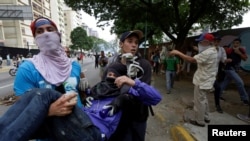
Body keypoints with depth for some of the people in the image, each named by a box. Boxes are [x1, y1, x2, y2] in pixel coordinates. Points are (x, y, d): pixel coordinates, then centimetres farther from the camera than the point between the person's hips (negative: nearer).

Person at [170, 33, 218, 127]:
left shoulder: (208, 53, -24)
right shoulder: (212, 51, 10)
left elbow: (192, 60, -30)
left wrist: (178, 53, -25)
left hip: (202, 81, -11)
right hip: (206, 80, 11)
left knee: (199, 101, 3)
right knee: (203, 99, 24)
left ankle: (199, 121, 18)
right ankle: (205, 117, 39)